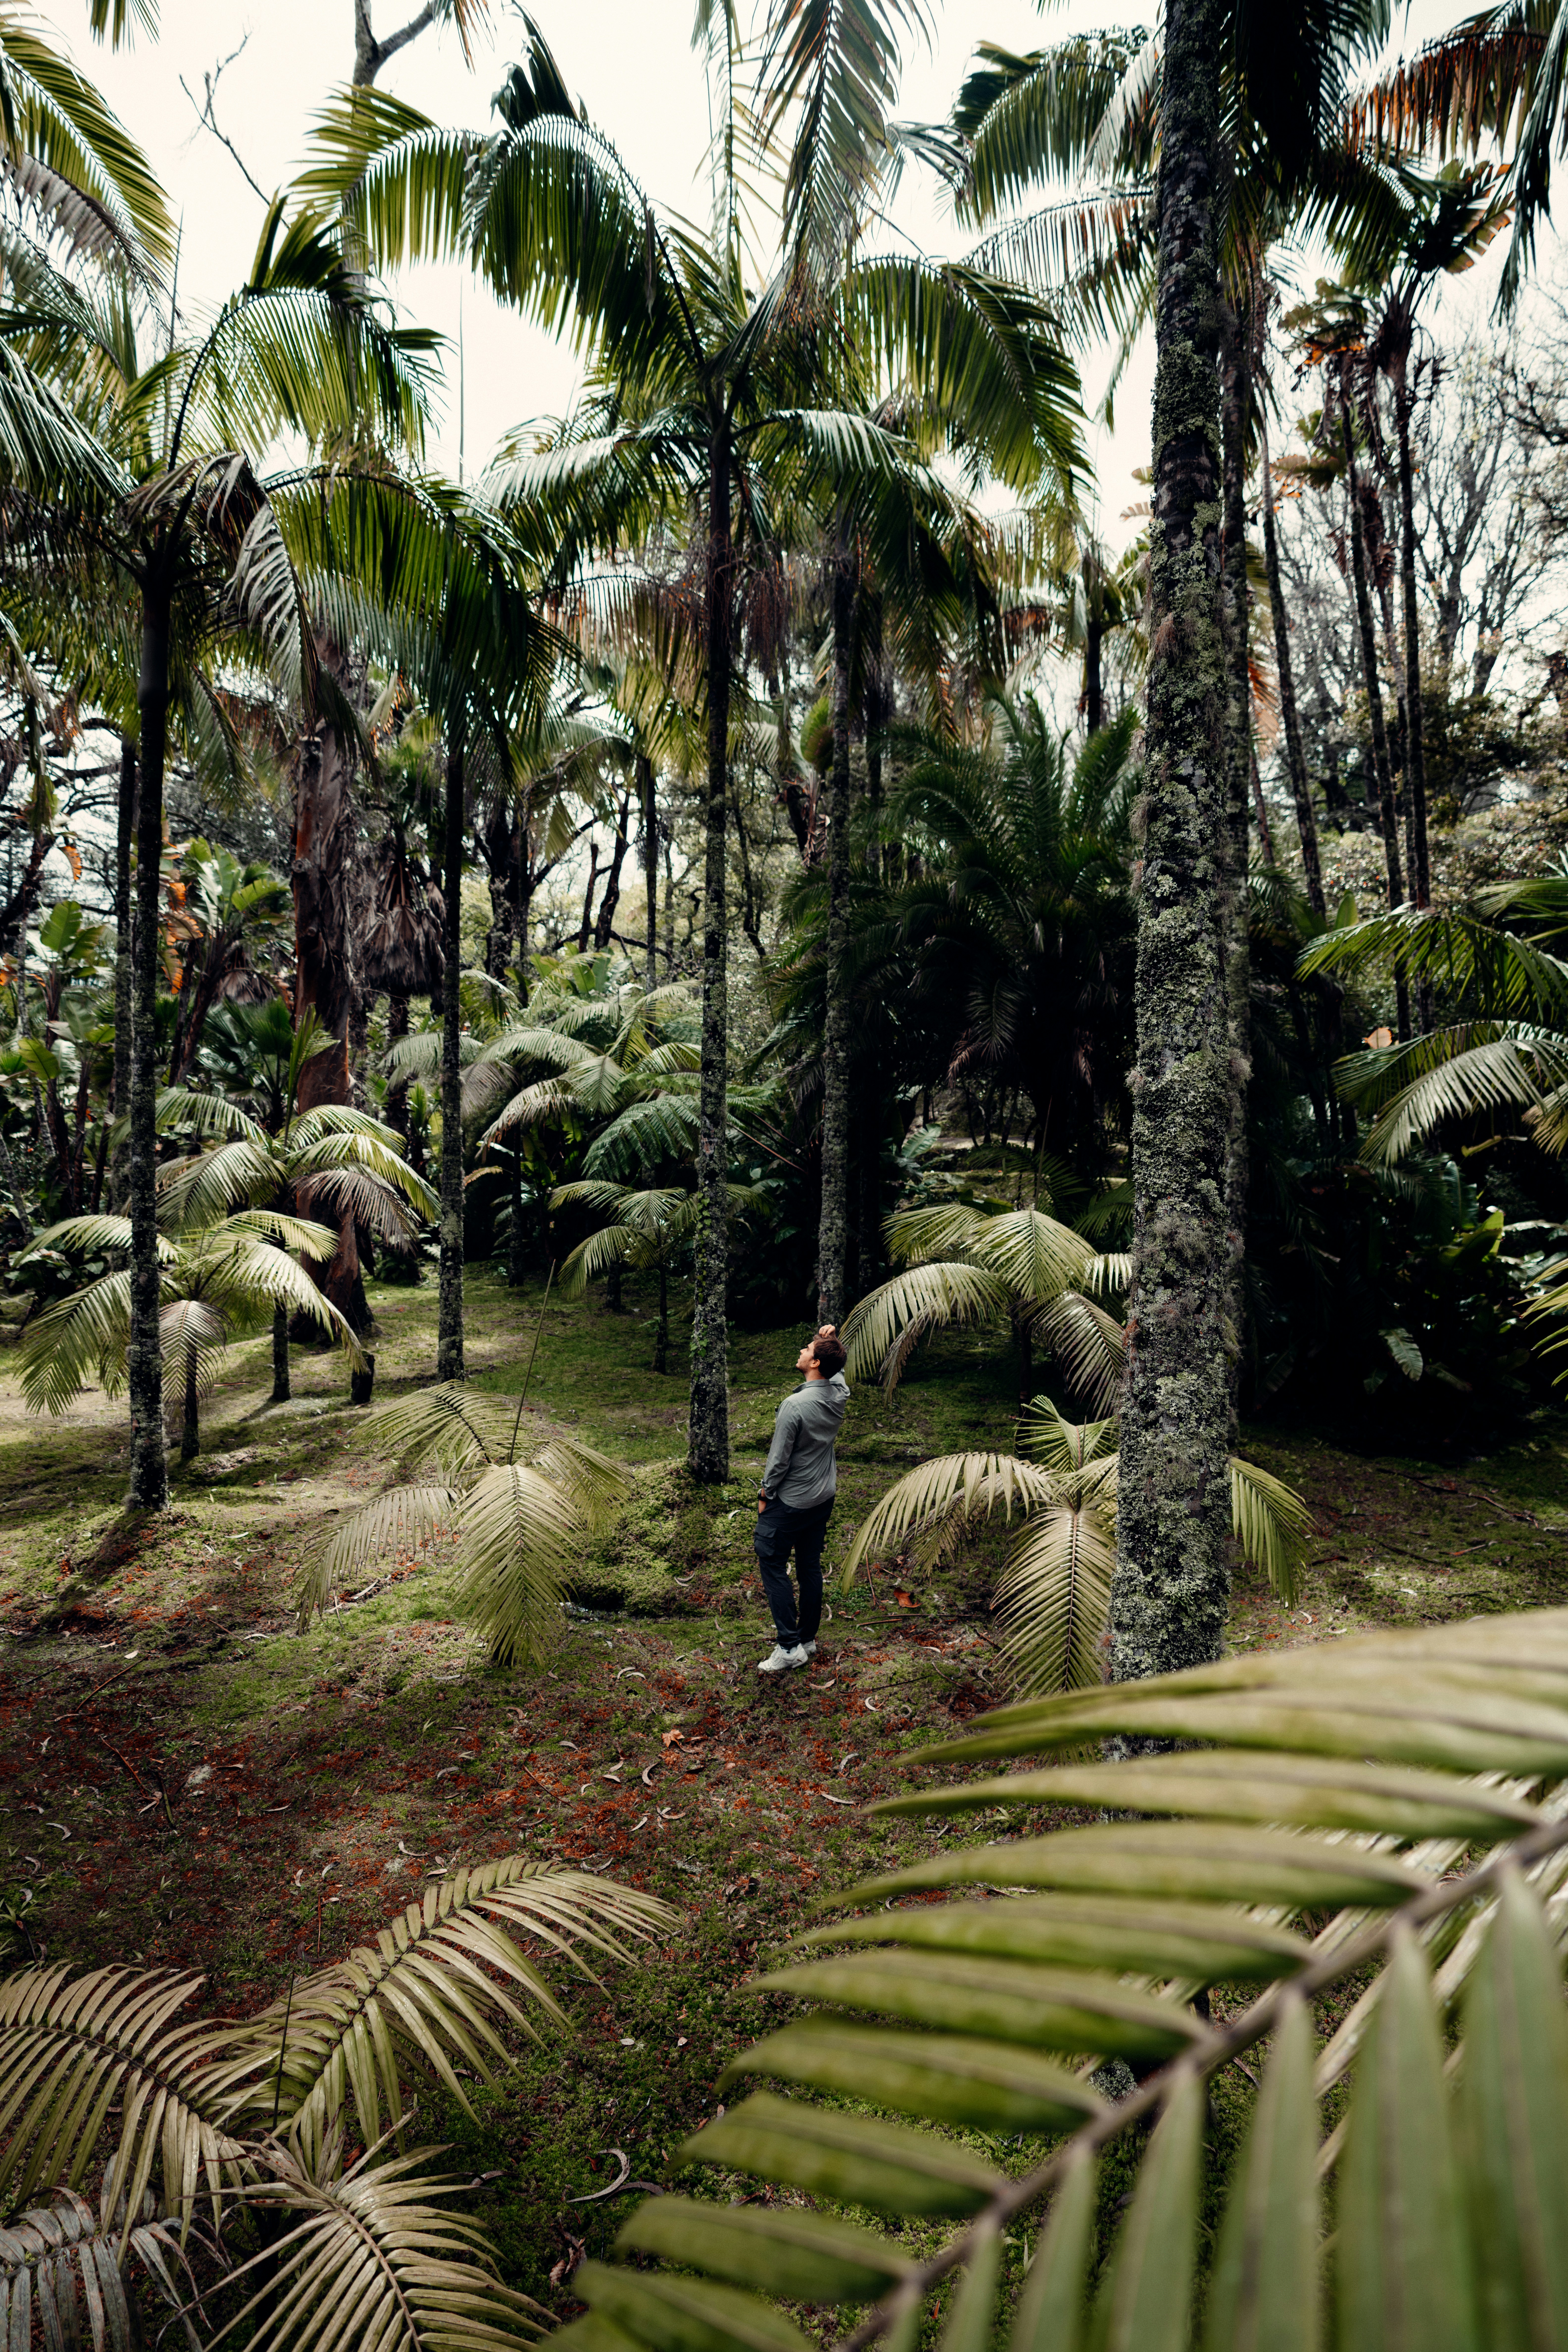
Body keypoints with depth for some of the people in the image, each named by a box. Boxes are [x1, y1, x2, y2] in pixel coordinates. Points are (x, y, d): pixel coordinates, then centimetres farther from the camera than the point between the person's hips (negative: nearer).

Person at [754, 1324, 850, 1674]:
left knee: (773, 1566, 3)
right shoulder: (840, 1392, -7)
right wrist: (830, 1339, 1)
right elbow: (837, 1367, 19)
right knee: (810, 1567, 17)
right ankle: (808, 1639, 27)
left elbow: (779, 1458, -19)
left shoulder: (795, 1405, -27)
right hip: (825, 1498, 7)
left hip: (790, 1502, -7)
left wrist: (765, 1494, -4)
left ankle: (790, 1647, 0)